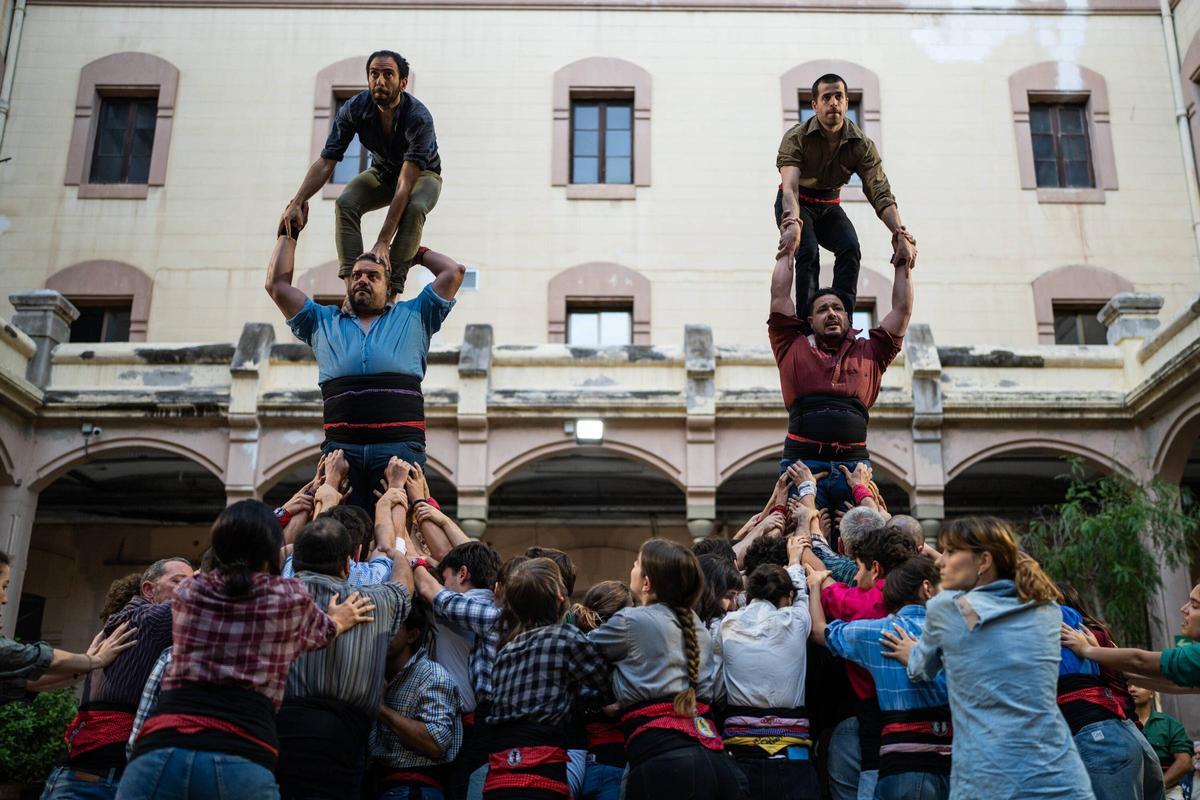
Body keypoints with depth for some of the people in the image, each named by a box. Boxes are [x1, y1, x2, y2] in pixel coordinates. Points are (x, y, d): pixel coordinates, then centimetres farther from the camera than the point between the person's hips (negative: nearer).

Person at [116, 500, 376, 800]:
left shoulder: (186, 592, 15)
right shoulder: (290, 597, 9)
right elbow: (323, 631, 31)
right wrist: (339, 622, 54)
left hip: (160, 753, 2)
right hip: (242, 761, -2)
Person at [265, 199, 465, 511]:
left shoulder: (412, 317, 24)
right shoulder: (322, 322, 29)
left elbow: (454, 271, 20)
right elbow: (277, 284, 27)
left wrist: (418, 254, 35)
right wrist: (289, 234, 34)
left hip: (400, 442, -1)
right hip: (341, 444, 1)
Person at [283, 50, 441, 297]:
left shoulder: (419, 118, -36)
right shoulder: (353, 109, -24)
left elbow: (406, 184, -41)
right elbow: (325, 162, -22)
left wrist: (383, 242, -48)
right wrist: (297, 202, -39)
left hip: (422, 174, -4)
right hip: (382, 172, 4)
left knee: (414, 208, -38)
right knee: (345, 202, -26)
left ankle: (391, 290, -35)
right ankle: (352, 285, -32)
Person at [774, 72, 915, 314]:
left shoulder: (862, 145, -15)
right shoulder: (796, 138, -24)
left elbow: (881, 194, -24)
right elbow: (790, 187, -39)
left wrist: (900, 233, -42)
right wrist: (792, 223, -61)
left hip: (829, 206, 3)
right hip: (797, 205, -3)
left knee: (850, 247, -24)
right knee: (807, 250, -30)